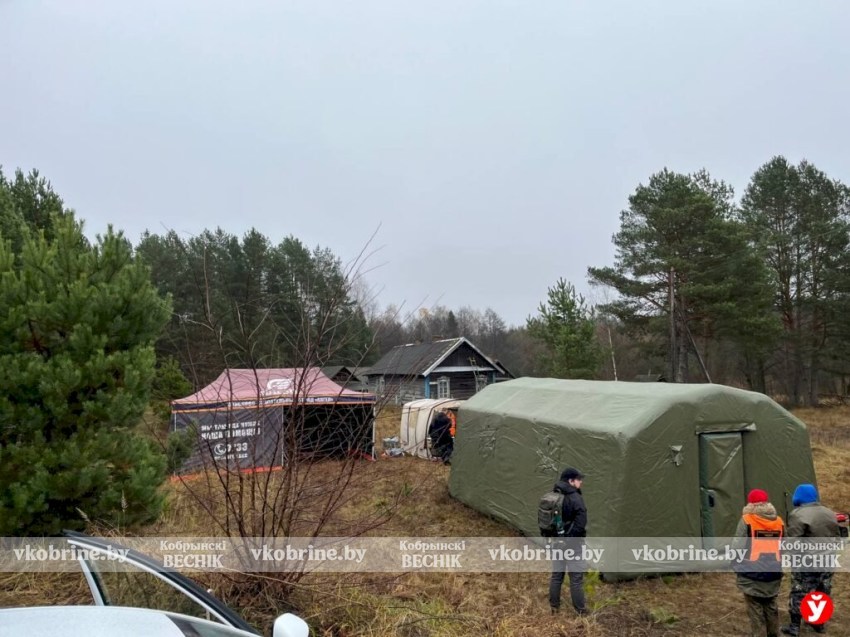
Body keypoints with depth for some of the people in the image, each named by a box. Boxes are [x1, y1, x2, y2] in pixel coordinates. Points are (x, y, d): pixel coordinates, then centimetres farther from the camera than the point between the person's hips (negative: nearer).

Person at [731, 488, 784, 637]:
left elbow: (738, 546, -9)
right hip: (773, 573, 5)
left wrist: (735, 565, 6)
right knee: (771, 606, 21)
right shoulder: (778, 521, 6)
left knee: (755, 609, 4)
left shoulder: (746, 520, -10)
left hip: (752, 574, -5)